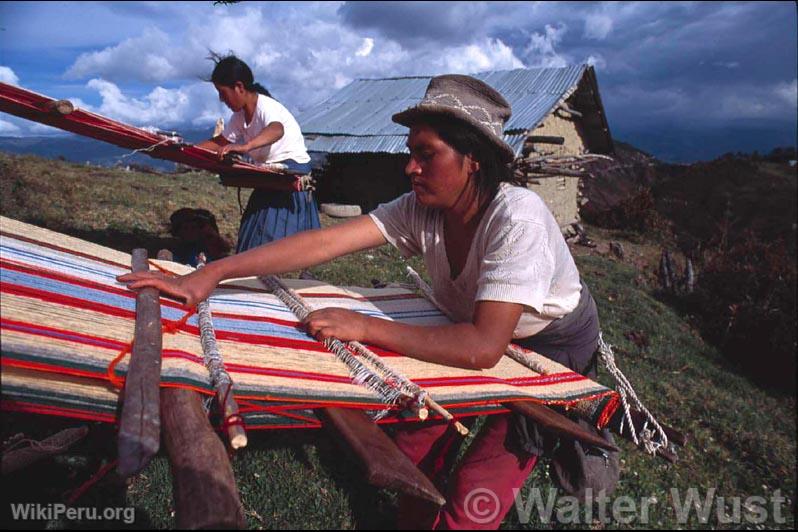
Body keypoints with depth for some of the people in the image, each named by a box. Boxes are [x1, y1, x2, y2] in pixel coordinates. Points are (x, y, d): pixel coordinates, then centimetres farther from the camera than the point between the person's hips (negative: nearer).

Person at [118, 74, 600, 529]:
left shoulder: (517, 217, -35)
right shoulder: (422, 209, -17)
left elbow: (483, 347, -40)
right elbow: (327, 241, -25)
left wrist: (366, 327, -37)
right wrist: (211, 275, -30)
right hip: (479, 333, 5)